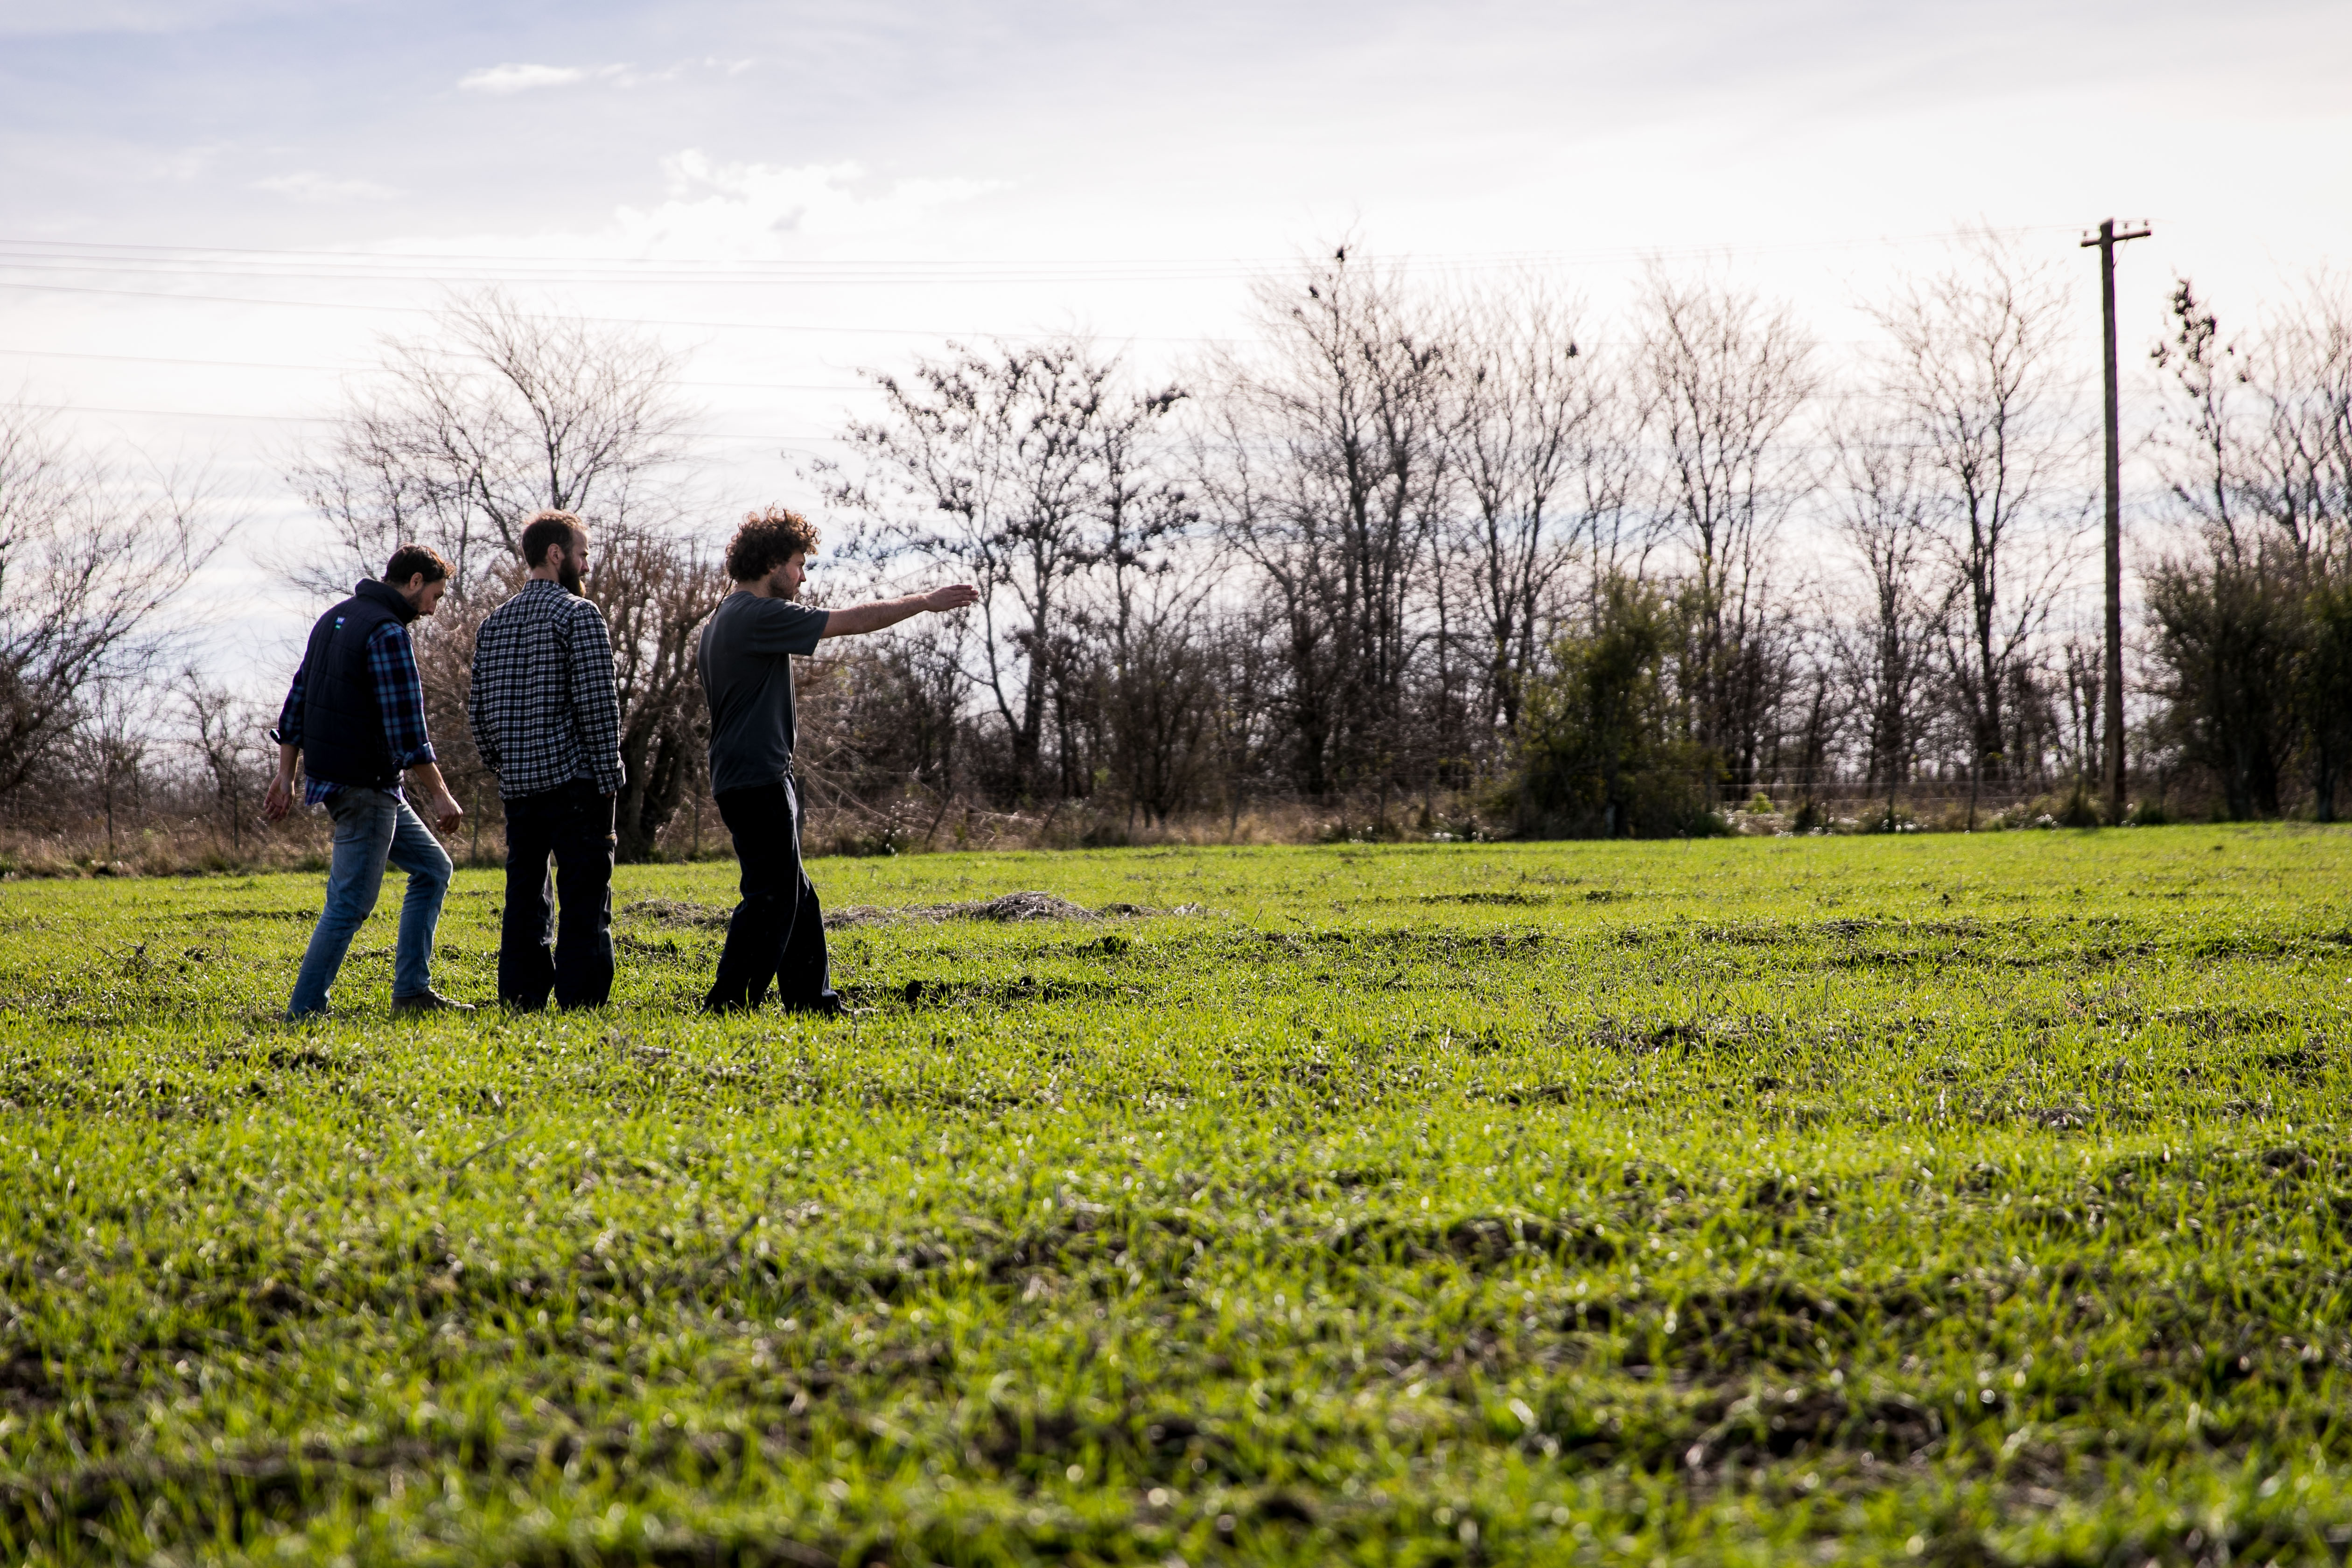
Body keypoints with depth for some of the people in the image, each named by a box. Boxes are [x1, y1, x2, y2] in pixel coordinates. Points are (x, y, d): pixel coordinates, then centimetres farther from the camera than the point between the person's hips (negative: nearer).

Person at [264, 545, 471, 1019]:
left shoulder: (334, 619, 14)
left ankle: (413, 991, 13)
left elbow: (298, 700, 16)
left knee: (433, 868, 15)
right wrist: (439, 796, -15)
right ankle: (303, 1011, -2)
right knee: (350, 904, -5)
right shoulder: (387, 632, -15)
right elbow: (406, 730, -20)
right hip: (363, 785, -10)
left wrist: (285, 775, 18)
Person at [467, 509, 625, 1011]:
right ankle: (579, 1003, -8)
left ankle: (521, 1000, 10)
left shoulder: (494, 622, 13)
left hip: (517, 783, 7)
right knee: (584, 895, -4)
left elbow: (478, 711, 13)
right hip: (574, 779, -6)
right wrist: (610, 774, -9)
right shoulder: (579, 614, -7)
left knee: (525, 894, 10)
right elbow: (597, 702, -13)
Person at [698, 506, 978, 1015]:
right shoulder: (759, 616, -15)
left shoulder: (722, 619, 17)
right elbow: (854, 621, -15)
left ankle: (813, 1001, 16)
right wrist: (926, 602, -7)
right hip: (759, 779, -10)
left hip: (739, 778, 10)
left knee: (793, 896, 13)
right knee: (771, 896, -9)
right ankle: (728, 1006, -9)